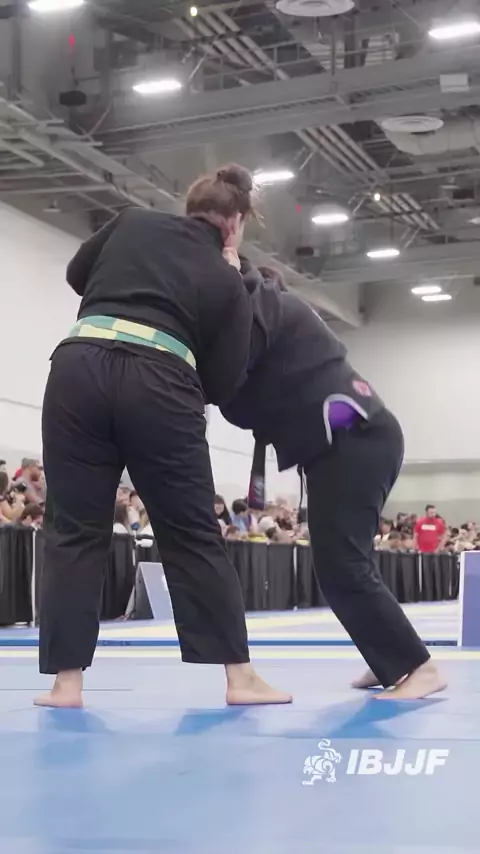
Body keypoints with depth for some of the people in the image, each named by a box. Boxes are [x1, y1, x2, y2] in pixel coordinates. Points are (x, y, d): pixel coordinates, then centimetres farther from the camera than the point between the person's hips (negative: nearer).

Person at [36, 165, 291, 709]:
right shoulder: (226, 281, 17)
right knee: (195, 534, 9)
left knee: (74, 530, 10)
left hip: (79, 366, 1)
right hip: (158, 382, -1)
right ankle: (240, 676, 12)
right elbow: (222, 385, 15)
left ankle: (66, 680, 9)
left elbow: (78, 275, 33)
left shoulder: (131, 222, 20)